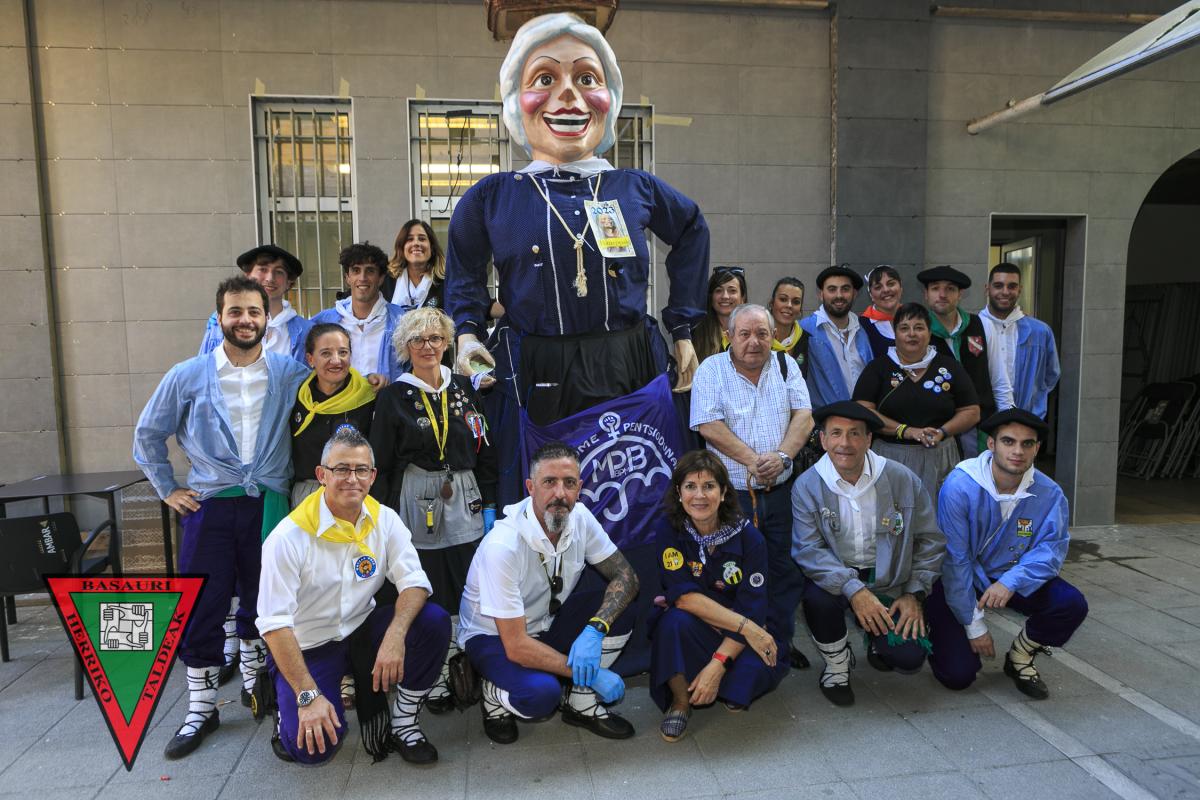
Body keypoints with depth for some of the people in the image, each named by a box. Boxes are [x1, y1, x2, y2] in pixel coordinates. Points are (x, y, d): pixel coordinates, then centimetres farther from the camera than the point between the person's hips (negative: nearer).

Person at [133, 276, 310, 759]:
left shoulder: (291, 374, 0)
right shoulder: (187, 376, 1)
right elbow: (148, 435, 12)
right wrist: (167, 489, 9)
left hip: (269, 506, 0)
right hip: (209, 506, 0)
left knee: (262, 605, 13)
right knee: (201, 610, 4)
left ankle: (254, 683, 34)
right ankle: (200, 710, 19)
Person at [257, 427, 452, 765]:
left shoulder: (385, 521, -7)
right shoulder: (289, 536, -19)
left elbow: (414, 582, -12)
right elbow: (274, 623, -20)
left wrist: (395, 634, -33)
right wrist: (308, 696, -25)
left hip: (363, 631, 4)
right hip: (307, 646, -3)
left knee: (434, 621, -22)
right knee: (313, 747, -21)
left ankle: (402, 723, -2)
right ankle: (289, 712, 16)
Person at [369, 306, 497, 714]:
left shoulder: (464, 389, 9)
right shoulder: (394, 396, 1)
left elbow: (485, 451, 10)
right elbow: (380, 462, 0)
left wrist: (489, 504, 6)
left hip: (464, 503, 3)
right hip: (416, 505, -3)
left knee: (467, 589, 5)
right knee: (426, 595, 0)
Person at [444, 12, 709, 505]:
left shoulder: (636, 189, 3)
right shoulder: (491, 198, 1)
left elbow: (691, 230, 21)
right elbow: (464, 274, 17)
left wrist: (683, 327, 16)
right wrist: (467, 333, 0)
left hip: (630, 372, 2)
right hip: (532, 381, -1)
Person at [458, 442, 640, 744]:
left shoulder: (579, 518, -14)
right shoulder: (503, 545, -32)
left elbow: (626, 577, -8)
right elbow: (516, 646, -29)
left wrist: (594, 629, -28)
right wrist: (593, 674, -25)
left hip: (547, 623, 6)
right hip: (493, 637, -6)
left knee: (621, 609, -16)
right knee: (541, 693, -34)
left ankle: (581, 703, 2)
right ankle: (495, 693, 2)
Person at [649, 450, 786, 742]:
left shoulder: (748, 536, -14)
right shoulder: (668, 529, -14)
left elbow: (752, 607, -17)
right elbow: (683, 595, -20)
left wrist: (717, 665, -27)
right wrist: (745, 626, -27)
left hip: (738, 639, 1)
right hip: (692, 628, -1)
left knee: (764, 666, -28)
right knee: (677, 620, -34)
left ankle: (733, 692, 8)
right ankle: (680, 701, -10)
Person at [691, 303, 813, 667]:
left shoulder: (785, 365, 9)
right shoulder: (712, 370, -2)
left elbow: (804, 415, 2)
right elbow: (709, 425, -11)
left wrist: (782, 455, -14)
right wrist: (751, 459, -16)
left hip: (780, 489, 4)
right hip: (732, 491, -3)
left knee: (786, 569, 10)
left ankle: (781, 640, 27)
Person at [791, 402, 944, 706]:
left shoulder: (902, 479, -7)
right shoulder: (807, 486, -11)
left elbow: (930, 540, 3)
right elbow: (808, 551, -17)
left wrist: (914, 594, -4)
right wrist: (853, 589, -29)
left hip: (888, 581, 1)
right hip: (834, 578, -1)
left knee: (909, 657, -16)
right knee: (817, 597, -34)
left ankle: (876, 638, 24)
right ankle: (837, 664, 0)